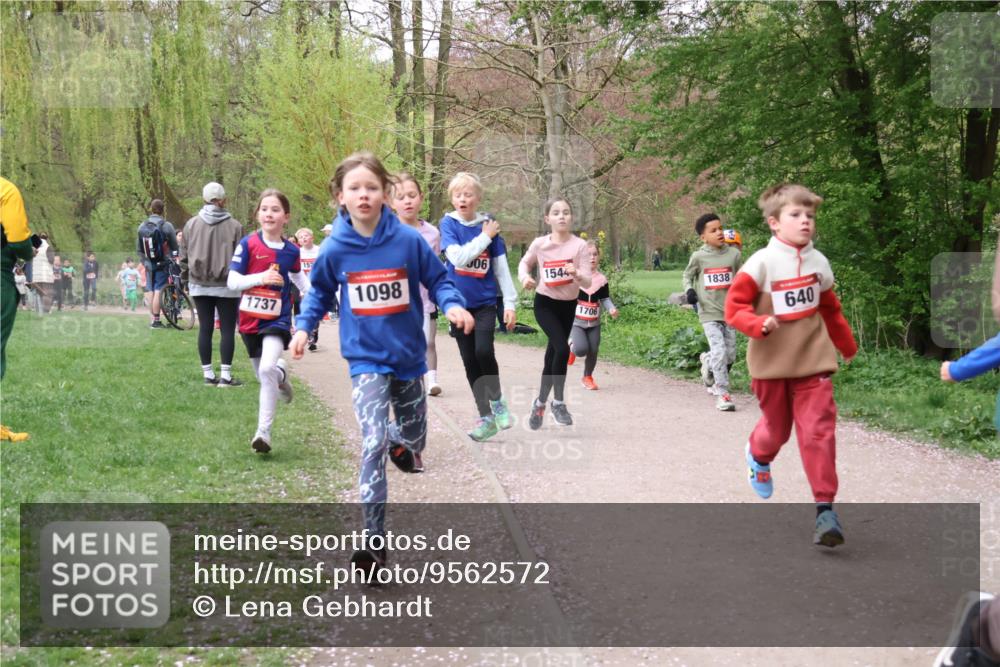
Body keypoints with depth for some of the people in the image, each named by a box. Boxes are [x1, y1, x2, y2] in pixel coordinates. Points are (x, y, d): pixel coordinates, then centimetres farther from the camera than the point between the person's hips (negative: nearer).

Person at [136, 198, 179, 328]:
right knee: (158, 291, -4)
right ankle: (156, 321, -5)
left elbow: (138, 249, 9)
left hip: (149, 264, 5)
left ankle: (152, 319, 18)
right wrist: (173, 256, 10)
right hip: (162, 264, -4)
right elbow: (175, 247, -6)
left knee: (151, 291, 12)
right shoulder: (167, 226, -11)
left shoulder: (142, 226, 4)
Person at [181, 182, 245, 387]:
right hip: (226, 285, -3)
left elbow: (184, 256, 8)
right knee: (227, 330, 1)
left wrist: (185, 278, 19)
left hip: (199, 285, 3)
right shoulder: (234, 226, -8)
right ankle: (225, 375, -2)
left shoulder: (191, 224, 3)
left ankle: (208, 374, 10)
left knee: (205, 329, 7)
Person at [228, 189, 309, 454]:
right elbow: (232, 281, -11)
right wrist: (261, 277, -24)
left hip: (277, 320, -1)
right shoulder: (248, 244, -7)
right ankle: (281, 373, 53)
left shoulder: (291, 250, 0)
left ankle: (264, 431, -18)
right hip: (250, 319, 1)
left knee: (267, 368, -23)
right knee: (263, 373, 14)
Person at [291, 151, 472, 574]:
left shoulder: (408, 240, -13)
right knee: (374, 445, -18)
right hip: (366, 360, -2)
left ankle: (399, 441, 59)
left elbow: (437, 279, -1)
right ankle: (375, 542, -14)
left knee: (413, 440, 18)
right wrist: (304, 327, -4)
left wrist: (453, 306, -20)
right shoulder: (334, 249, -10)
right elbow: (319, 292, 9)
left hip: (408, 355, 2)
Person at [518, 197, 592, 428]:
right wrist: (525, 277, -10)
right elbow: (525, 263, 11)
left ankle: (540, 403, 30)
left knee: (552, 355, 10)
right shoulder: (539, 244, -9)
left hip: (568, 306, 2)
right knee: (562, 349, -22)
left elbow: (587, 282, -14)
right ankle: (558, 402, -7)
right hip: (545, 303, -2)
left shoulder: (580, 245, -12)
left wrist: (576, 274, -36)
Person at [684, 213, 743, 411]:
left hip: (730, 311, 3)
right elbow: (687, 276, 12)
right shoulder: (698, 256, -3)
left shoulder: (734, 254, 0)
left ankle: (707, 361, 41)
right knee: (719, 351, -16)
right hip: (709, 312, -3)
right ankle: (722, 394, -9)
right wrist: (689, 290, -7)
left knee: (730, 355, 7)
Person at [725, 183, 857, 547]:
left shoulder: (818, 262, 3)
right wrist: (759, 324, -29)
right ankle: (758, 454, 51)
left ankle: (825, 508, -9)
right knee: (777, 428, 14)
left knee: (819, 431, -10)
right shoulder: (761, 263, -11)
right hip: (772, 364, -2)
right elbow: (734, 306, -11)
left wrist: (847, 345, 27)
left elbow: (831, 309, 17)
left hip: (813, 361, 2)